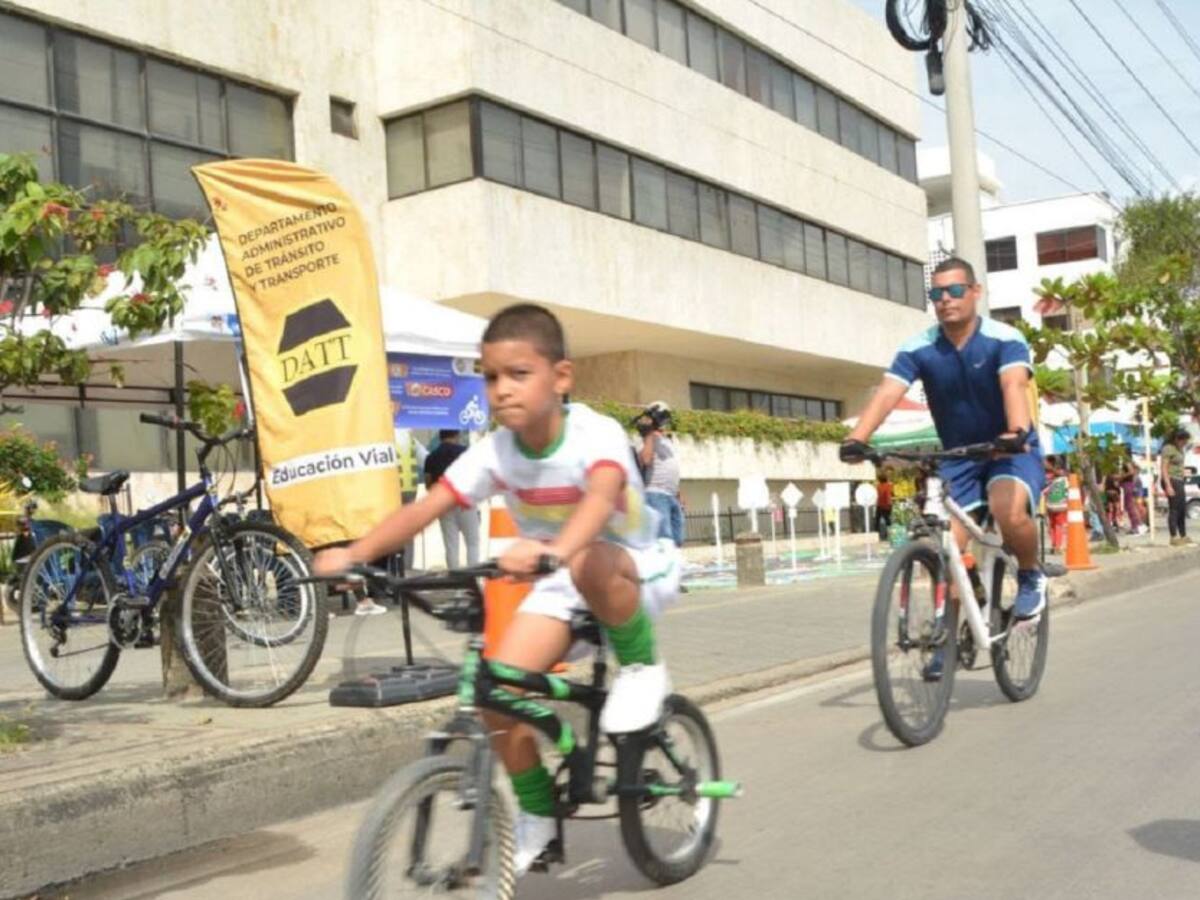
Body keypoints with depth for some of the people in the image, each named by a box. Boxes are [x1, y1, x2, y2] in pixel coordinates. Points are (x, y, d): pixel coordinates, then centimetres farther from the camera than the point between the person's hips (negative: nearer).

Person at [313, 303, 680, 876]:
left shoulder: (596, 435, -29)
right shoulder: (493, 452, -15)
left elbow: (601, 497, -49)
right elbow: (427, 506, -22)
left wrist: (554, 550, -69)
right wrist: (355, 554, -36)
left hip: (634, 572, -5)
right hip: (560, 584, 5)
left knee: (587, 567, -41)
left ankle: (641, 667, -14)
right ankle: (536, 813, 9)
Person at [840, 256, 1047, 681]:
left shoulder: (1004, 339, -16)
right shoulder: (919, 349, -10)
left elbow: (1014, 385, -34)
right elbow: (887, 392, -24)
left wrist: (1016, 431, -54)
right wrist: (857, 438, -41)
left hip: (1012, 452, -3)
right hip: (958, 458, 3)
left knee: (1009, 513, -34)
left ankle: (1030, 576, -2)